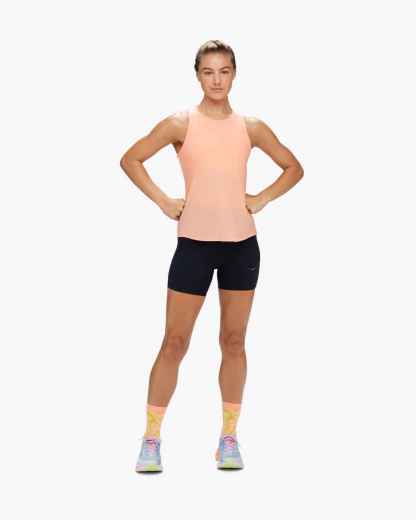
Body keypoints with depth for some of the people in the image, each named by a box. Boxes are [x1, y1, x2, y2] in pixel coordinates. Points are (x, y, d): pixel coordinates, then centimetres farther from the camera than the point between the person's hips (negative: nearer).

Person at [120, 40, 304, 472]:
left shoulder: (251, 127, 5)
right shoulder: (181, 124, -2)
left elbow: (293, 167, 15)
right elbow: (131, 159, 0)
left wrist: (262, 199, 2)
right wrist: (163, 202, -6)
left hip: (242, 244, 3)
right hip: (194, 244, -2)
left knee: (234, 341, 7)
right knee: (174, 342, -2)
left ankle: (229, 438, 16)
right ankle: (151, 440, 5)